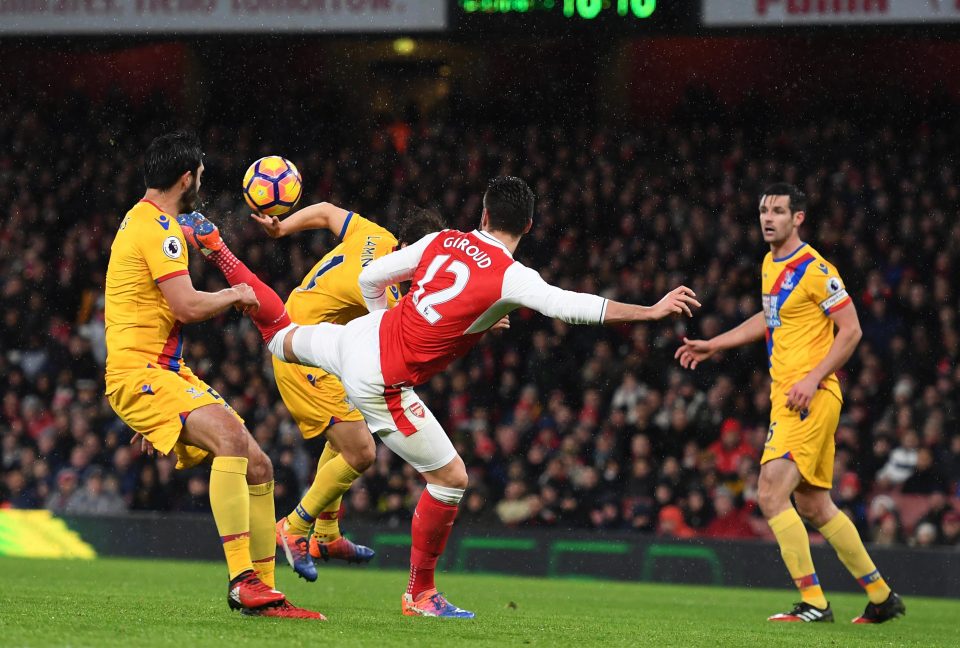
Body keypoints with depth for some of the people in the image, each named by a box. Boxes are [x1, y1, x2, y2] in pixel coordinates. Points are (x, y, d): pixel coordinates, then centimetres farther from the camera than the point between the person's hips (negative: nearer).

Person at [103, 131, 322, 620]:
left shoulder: (144, 219, 21)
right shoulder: (157, 228, -12)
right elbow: (188, 306, -19)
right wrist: (238, 297, -3)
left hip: (168, 374, 11)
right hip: (139, 372, -11)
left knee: (256, 466, 4)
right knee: (231, 437, -32)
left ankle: (263, 591, 8)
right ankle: (242, 580, -39)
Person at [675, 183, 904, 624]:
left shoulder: (814, 269, -13)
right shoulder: (771, 265, 14)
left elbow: (851, 330, -12)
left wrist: (813, 380, -20)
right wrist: (714, 345, 27)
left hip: (810, 398, -9)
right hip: (785, 397, 9)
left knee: (772, 494, -18)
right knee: (814, 506, 12)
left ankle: (813, 603, -14)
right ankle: (881, 597, 22)